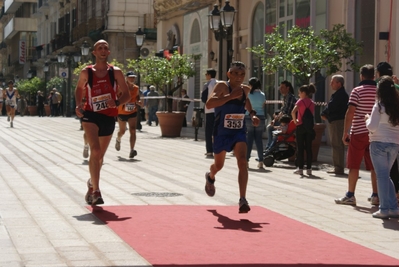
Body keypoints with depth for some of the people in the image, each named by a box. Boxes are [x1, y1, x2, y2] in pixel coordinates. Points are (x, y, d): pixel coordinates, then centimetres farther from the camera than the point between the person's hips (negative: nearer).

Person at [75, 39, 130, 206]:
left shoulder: (115, 72, 0)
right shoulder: (86, 73, 0)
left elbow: (127, 94, 2)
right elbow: (79, 89, 18)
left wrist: (117, 102, -18)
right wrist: (78, 105, 1)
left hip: (109, 117, 2)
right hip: (90, 115, -2)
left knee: (100, 155, 16)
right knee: (95, 150, -21)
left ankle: (92, 183, 42)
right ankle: (95, 191, -20)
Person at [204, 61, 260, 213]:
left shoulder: (245, 89, 0)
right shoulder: (222, 86, -18)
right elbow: (209, 104, -34)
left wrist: (252, 114, 11)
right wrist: (230, 96, -40)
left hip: (239, 132, 2)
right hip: (221, 132, -2)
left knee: (242, 161, -20)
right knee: (218, 165, 18)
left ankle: (242, 200, -20)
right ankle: (210, 177, 56)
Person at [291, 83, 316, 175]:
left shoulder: (301, 101, -7)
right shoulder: (312, 103, 9)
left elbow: (293, 112, -21)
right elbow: (312, 115, 8)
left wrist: (295, 120, -9)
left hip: (301, 126, -4)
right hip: (309, 127, 4)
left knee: (300, 148, 2)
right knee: (308, 148, 6)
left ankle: (300, 168, 3)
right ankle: (309, 169, 6)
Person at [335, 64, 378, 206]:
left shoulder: (357, 91, -8)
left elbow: (350, 112, -13)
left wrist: (345, 132, -8)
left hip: (359, 132, -4)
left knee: (354, 165, 2)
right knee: (374, 166, 8)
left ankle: (350, 195, 3)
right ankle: (376, 195, 9)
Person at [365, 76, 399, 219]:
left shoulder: (379, 105, -10)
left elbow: (372, 127, -11)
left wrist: (367, 119, 7)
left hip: (380, 143, -5)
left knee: (382, 175, -1)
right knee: (385, 175, 15)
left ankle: (384, 209, -2)